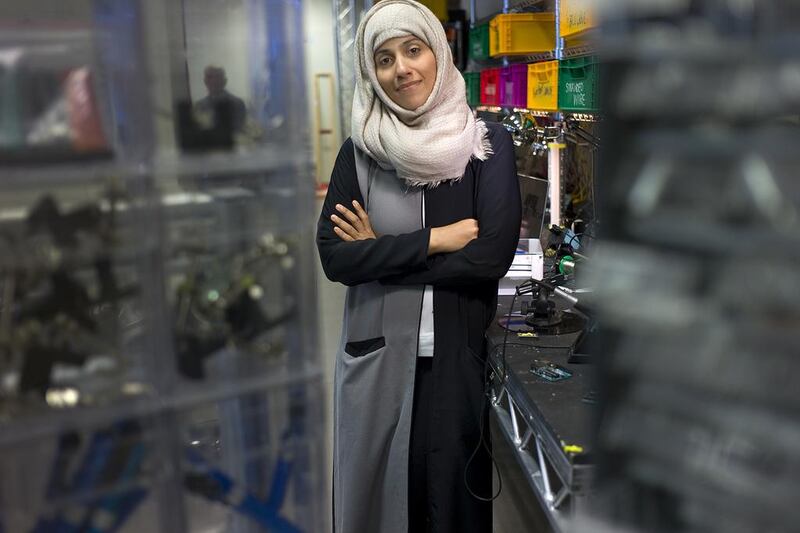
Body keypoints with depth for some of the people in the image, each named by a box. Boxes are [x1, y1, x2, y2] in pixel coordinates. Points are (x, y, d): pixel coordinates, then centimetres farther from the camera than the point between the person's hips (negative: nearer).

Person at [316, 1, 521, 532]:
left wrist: (382, 251, -10)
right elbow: (334, 256, -9)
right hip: (377, 354, 1)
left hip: (460, 354, -1)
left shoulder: (490, 144, -2)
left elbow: (494, 256, -13)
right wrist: (436, 239, -14)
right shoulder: (359, 153, 1)